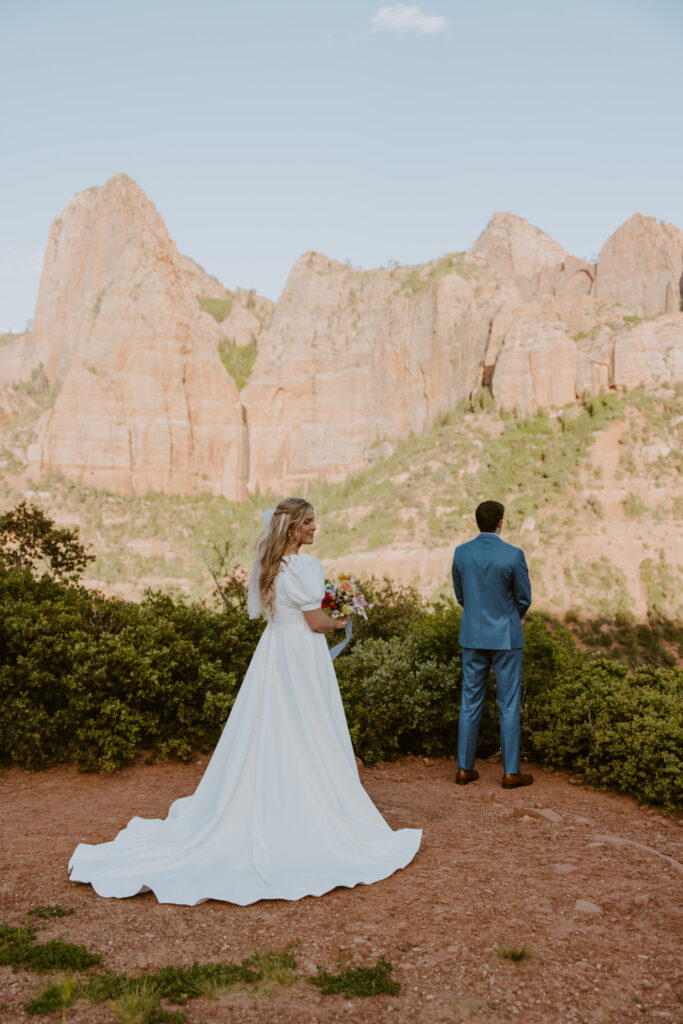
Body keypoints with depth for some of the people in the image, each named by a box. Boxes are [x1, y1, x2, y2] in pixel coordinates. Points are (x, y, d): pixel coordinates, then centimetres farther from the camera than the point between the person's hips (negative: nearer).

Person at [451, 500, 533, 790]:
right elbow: (524, 599, -4)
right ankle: (511, 772, 12)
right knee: (509, 705, 6)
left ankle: (464, 768, 16)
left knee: (470, 703, 11)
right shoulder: (513, 555, -15)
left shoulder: (461, 553, -3)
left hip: (472, 635, 4)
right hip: (505, 636, -4)